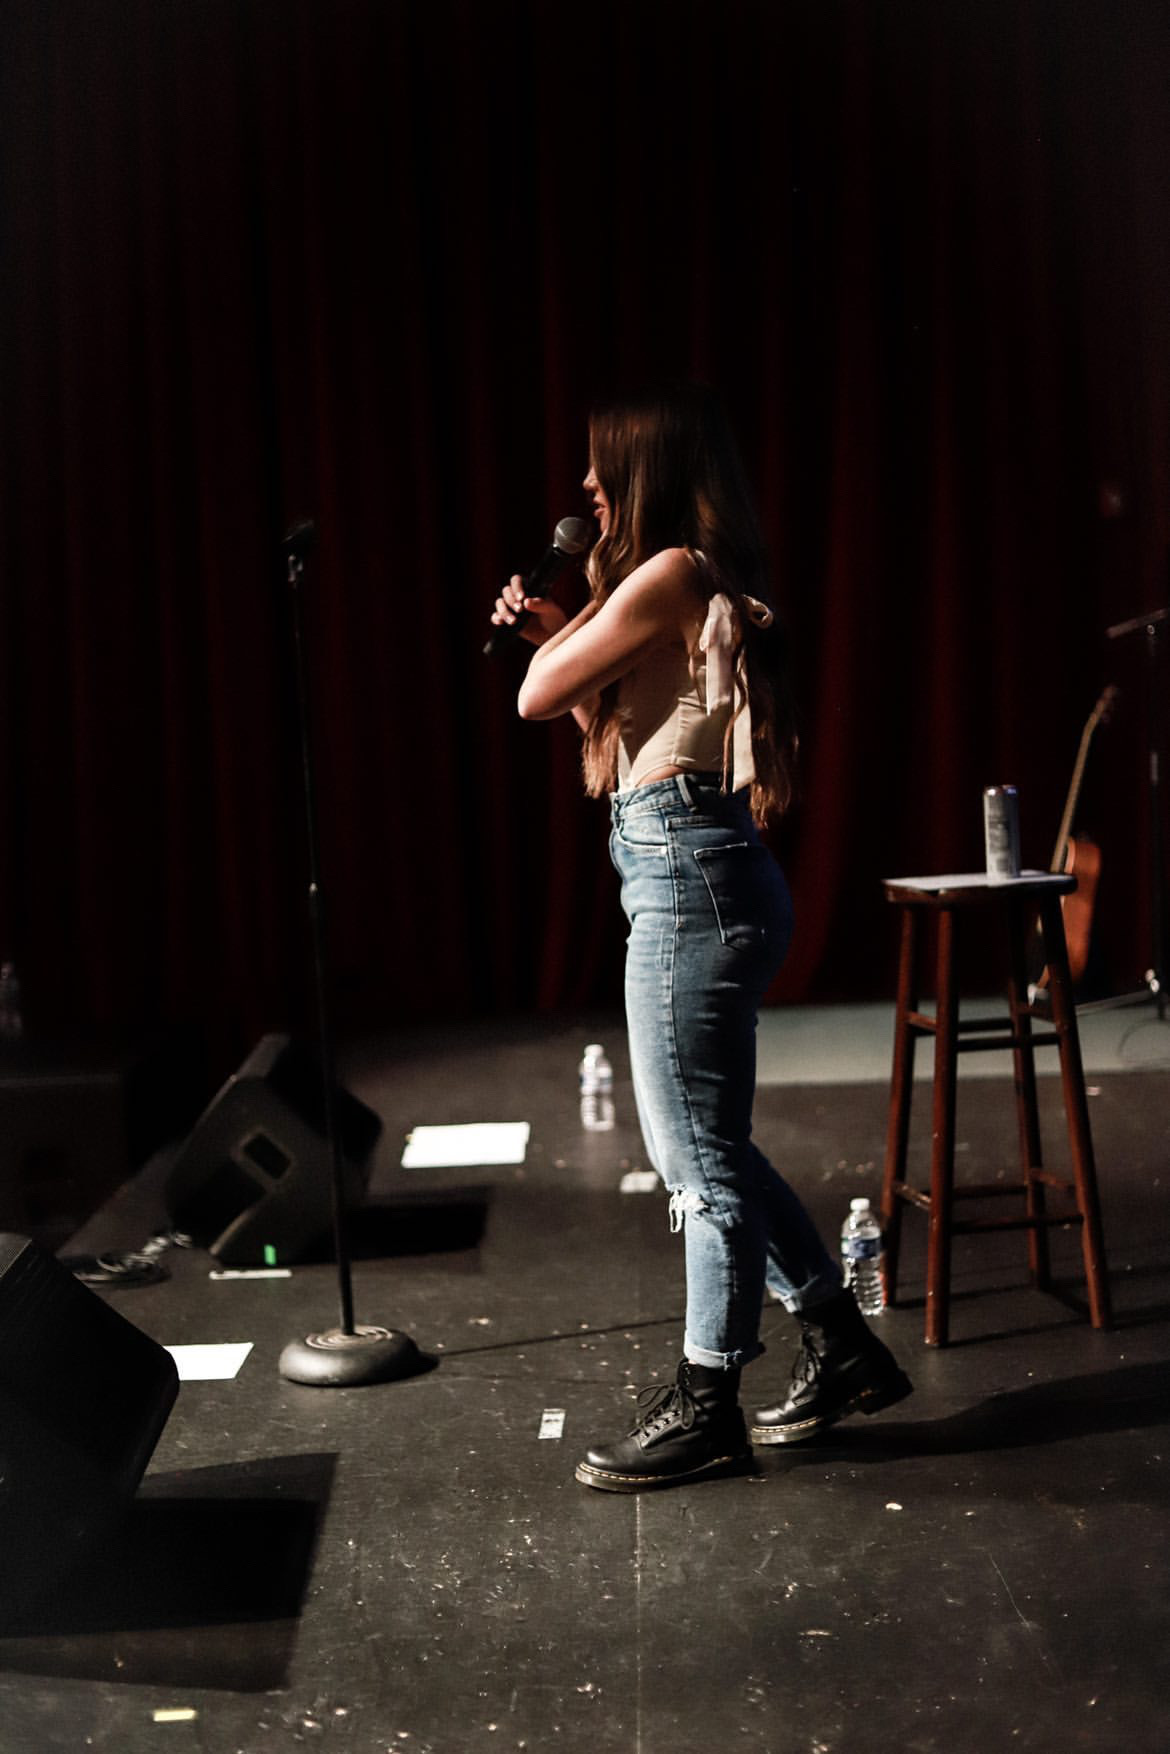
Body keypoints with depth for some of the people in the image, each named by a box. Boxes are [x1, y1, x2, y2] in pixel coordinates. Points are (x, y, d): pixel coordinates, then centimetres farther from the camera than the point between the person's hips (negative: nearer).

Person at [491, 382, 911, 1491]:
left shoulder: (669, 576, -13)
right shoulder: (700, 586, 17)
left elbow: (537, 698, -12)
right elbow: (607, 703, 23)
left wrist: (566, 623, 4)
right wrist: (552, 626, 14)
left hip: (689, 876, -11)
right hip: (696, 874, 11)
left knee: (700, 1155, 1)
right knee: (703, 1145, 17)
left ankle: (705, 1404, 14)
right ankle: (841, 1349, 27)